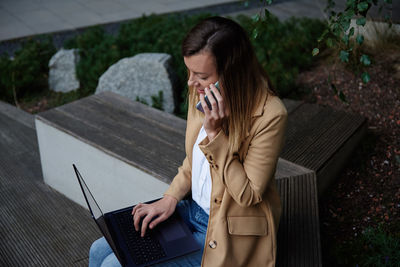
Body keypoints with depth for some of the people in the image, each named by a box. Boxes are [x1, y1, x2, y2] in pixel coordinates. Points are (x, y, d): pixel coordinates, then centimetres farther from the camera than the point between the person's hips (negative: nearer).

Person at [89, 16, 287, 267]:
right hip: (192, 208, 7)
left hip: (228, 232, -6)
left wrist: (215, 132, -30)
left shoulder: (269, 115, -26)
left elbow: (248, 195, -22)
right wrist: (171, 198, -4)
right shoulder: (202, 94, -4)